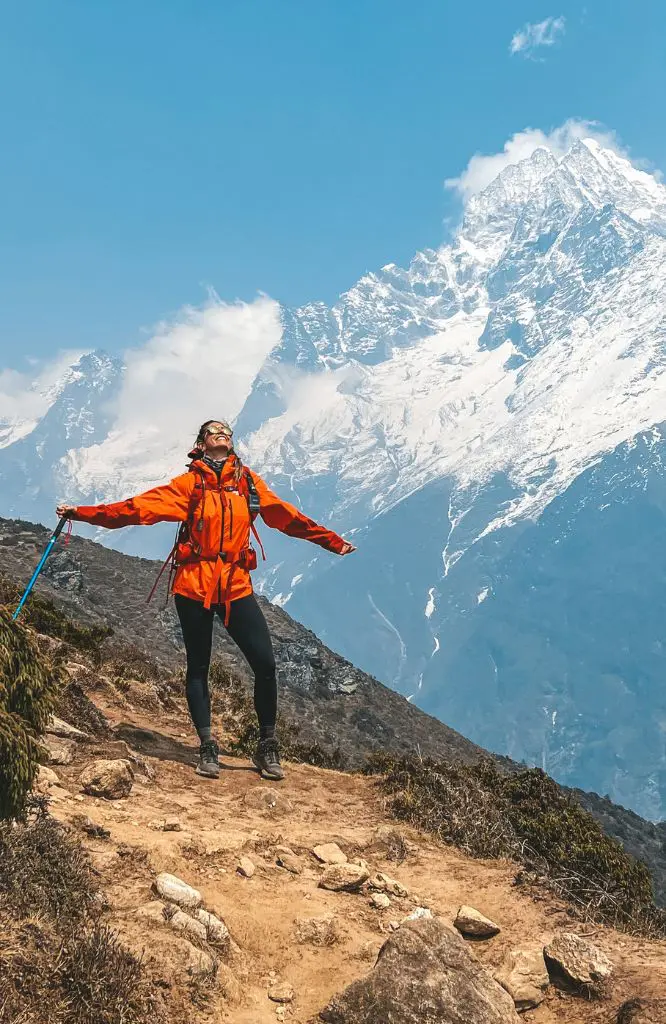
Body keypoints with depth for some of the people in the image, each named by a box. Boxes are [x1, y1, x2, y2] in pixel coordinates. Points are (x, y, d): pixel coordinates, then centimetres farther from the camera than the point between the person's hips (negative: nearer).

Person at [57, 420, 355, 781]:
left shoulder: (249, 482, 10)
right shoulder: (190, 483, 2)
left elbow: (288, 517, 18)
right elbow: (137, 507, -4)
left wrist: (332, 541, 23)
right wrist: (81, 513, -10)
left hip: (236, 587, 2)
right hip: (194, 586, -2)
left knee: (265, 663, -7)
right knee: (198, 667, 6)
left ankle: (267, 748, 9)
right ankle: (207, 748, 19)